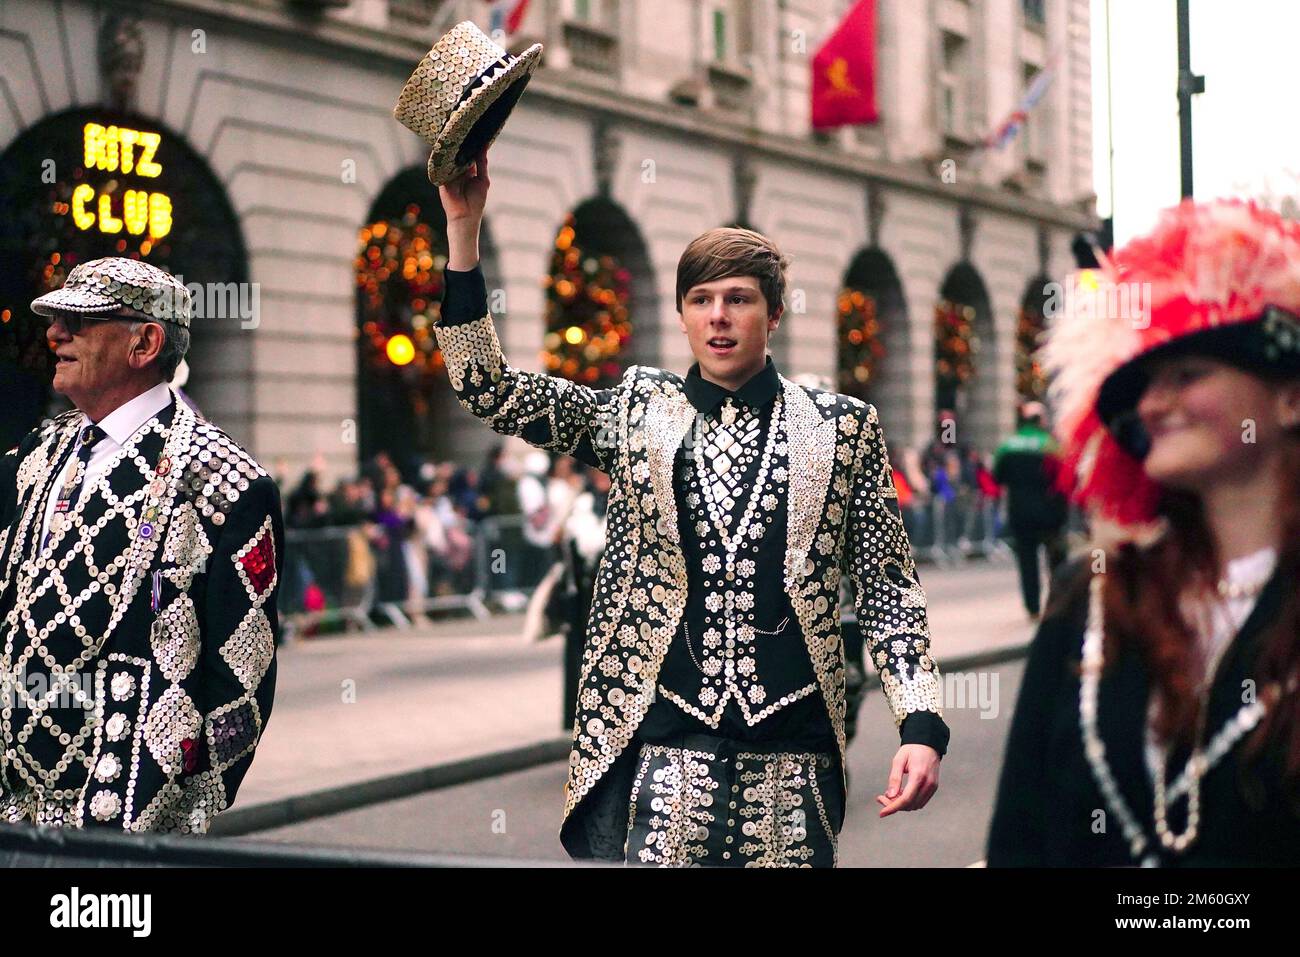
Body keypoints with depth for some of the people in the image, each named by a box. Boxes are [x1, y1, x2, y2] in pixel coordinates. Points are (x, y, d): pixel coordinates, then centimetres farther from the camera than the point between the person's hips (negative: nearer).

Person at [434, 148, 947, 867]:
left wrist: (921, 726, -1)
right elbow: (487, 389, 2)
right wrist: (463, 227, -6)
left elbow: (888, 585, 9)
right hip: (653, 748, 0)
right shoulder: (634, 411, 10)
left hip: (792, 760, 0)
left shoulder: (843, 428, 9)